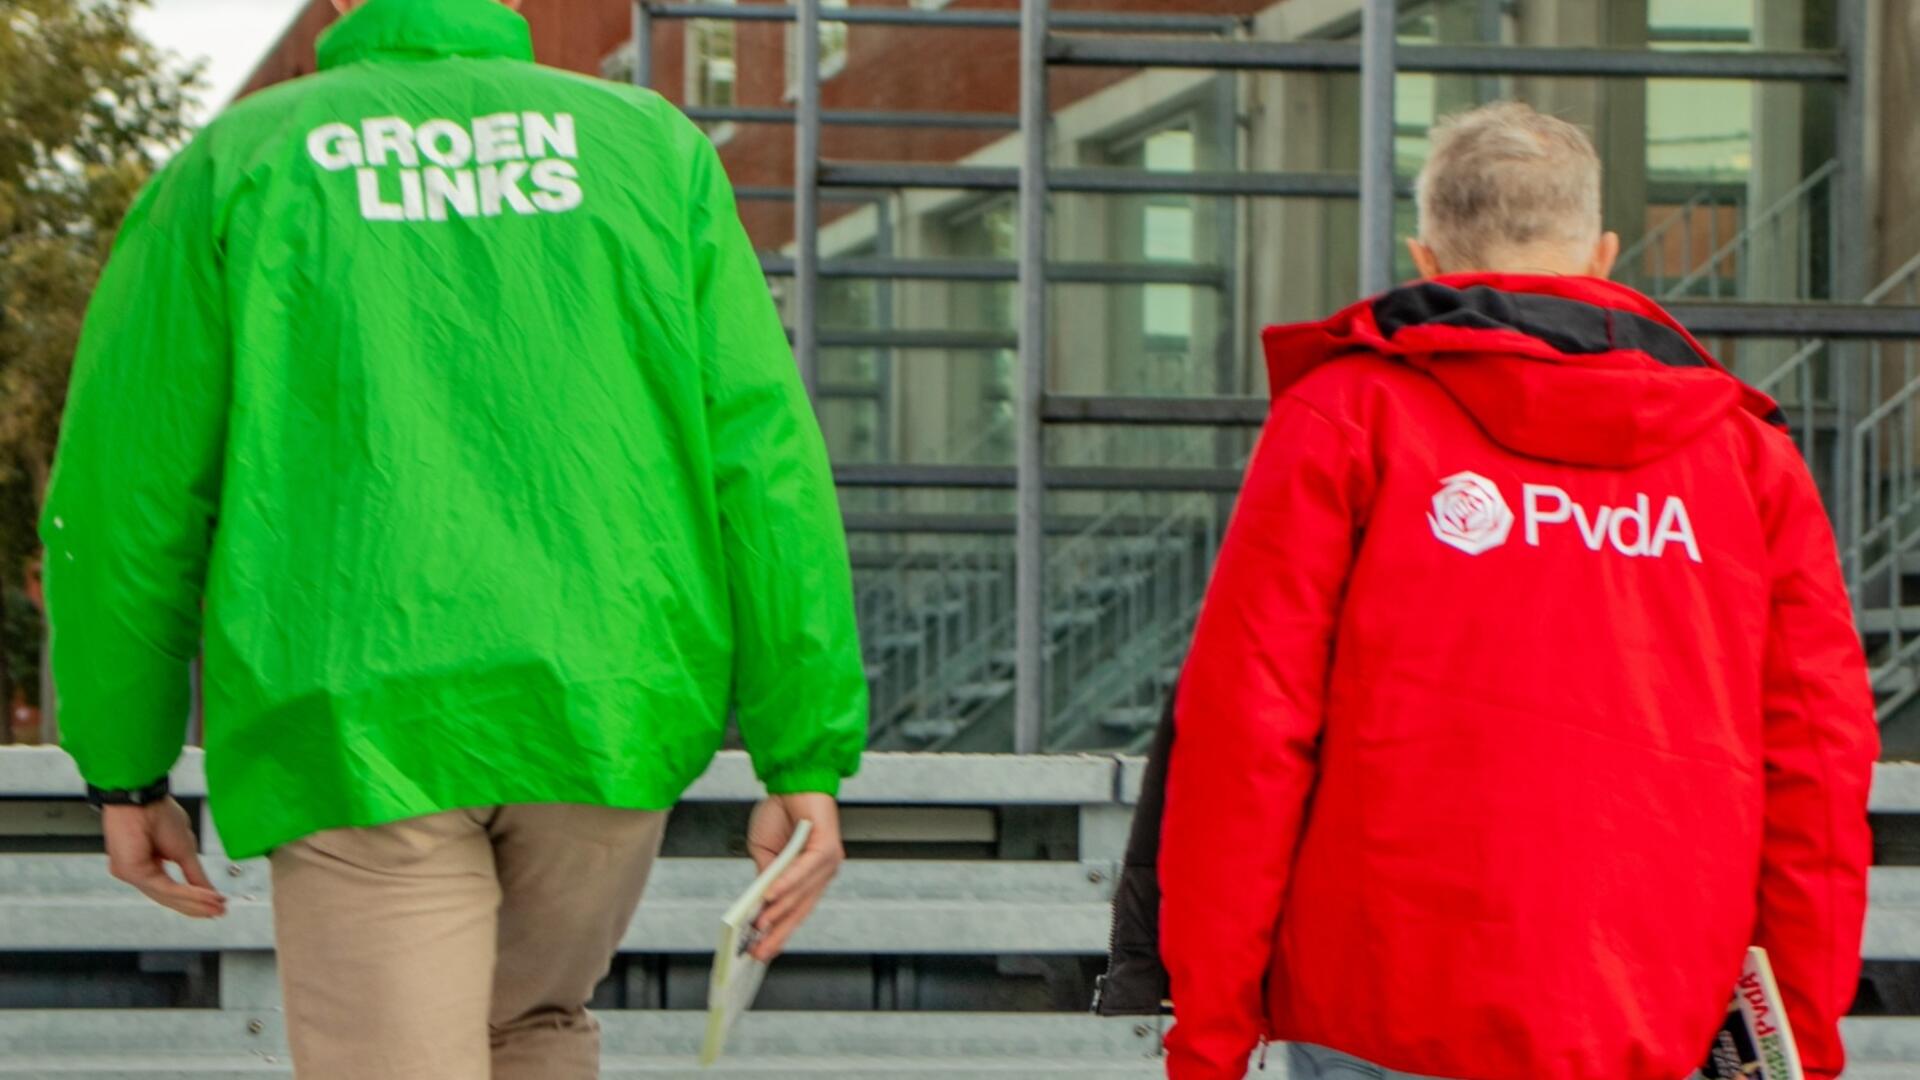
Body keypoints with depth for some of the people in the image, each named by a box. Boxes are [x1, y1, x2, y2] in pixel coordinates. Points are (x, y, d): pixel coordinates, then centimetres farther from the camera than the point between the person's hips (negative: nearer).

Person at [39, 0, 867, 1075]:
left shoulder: (237, 166, 10)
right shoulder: (649, 147, 12)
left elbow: (125, 492, 6)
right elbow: (762, 460, 2)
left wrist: (126, 777, 17)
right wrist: (809, 765, 1)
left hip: (363, 741, -2)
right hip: (603, 717, 2)